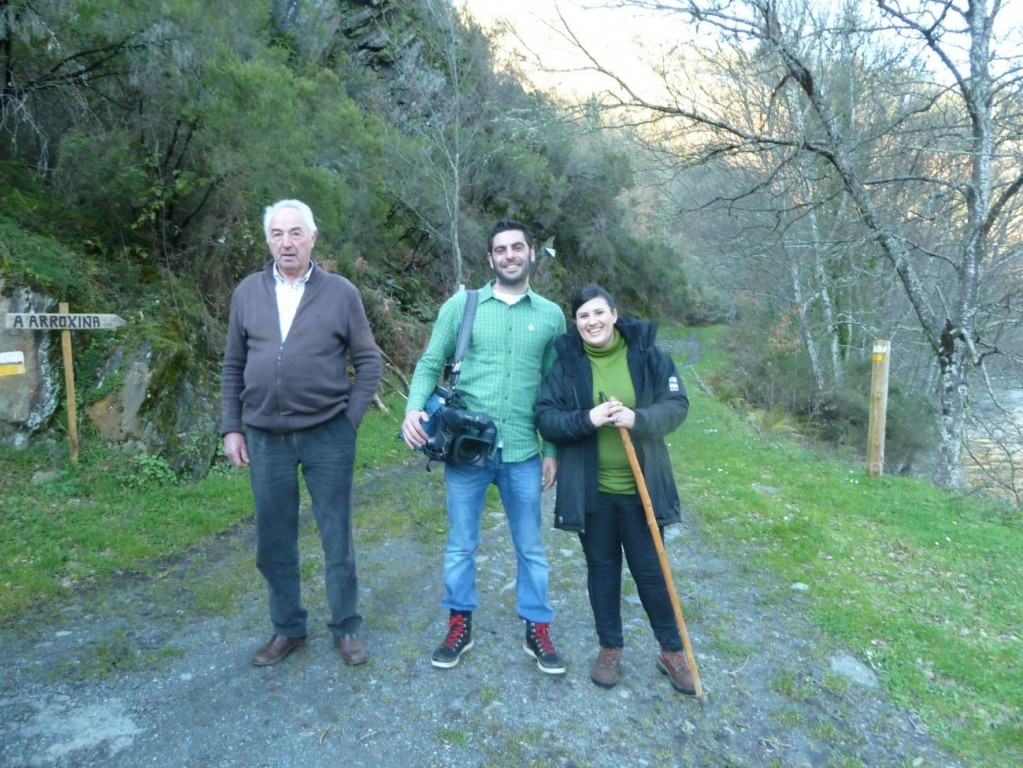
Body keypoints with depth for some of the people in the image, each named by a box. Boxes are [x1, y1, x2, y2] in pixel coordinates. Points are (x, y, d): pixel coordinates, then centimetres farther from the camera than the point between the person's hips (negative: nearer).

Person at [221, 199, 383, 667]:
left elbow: (369, 362, 0)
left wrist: (350, 419, -6)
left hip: (327, 436, -2)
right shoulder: (248, 292, 5)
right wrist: (232, 427, 4)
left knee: (337, 538, 9)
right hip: (265, 439, 3)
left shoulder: (341, 293, -2)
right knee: (273, 542, 13)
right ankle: (287, 629, 32)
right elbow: (233, 367, 9)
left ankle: (346, 628, 26)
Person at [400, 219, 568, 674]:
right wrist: (415, 408, -17)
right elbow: (430, 364, 2)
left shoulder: (551, 316, 6)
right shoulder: (461, 305, 1)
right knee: (461, 544, 13)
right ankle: (459, 626, 33)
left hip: (522, 452, 1)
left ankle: (537, 631, 31)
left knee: (530, 547, 14)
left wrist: (552, 450, 5)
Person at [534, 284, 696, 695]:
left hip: (641, 488, 0)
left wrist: (638, 419, -25)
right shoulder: (566, 363, -4)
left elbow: (677, 405, -7)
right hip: (590, 491, 1)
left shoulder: (648, 354, -4)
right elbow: (545, 418, -7)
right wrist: (586, 419, -24)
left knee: (651, 570, 11)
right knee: (602, 569, 15)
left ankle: (672, 651, 33)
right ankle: (610, 648, 35)